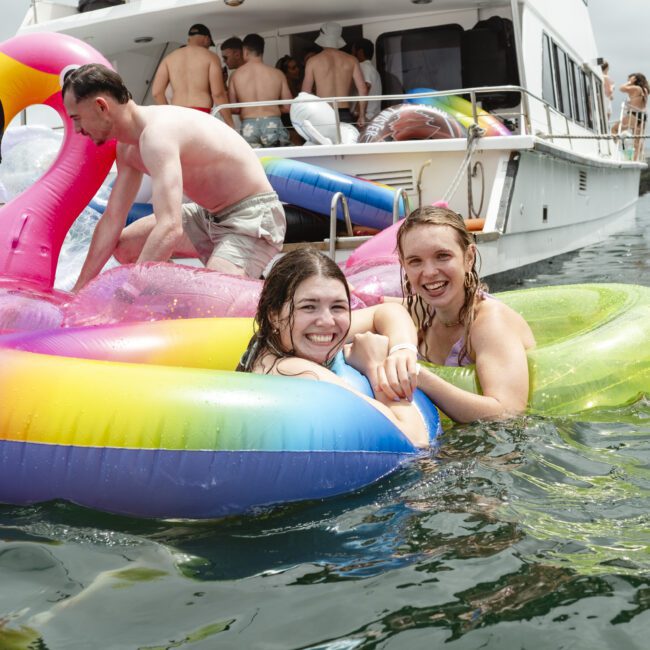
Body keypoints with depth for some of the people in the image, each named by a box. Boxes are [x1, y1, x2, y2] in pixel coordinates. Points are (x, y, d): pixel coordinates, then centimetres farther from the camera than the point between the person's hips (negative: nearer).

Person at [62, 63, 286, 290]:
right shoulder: (128, 148, 3)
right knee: (125, 245, 9)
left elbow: (170, 228, -39)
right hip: (211, 215, 10)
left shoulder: (157, 133, -28)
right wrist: (79, 289, 8)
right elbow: (112, 218, 9)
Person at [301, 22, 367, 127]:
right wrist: (362, 116, 11)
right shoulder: (351, 60, 8)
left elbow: (305, 93, 4)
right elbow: (363, 90, 5)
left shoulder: (313, 61, 4)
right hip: (344, 115, 2)